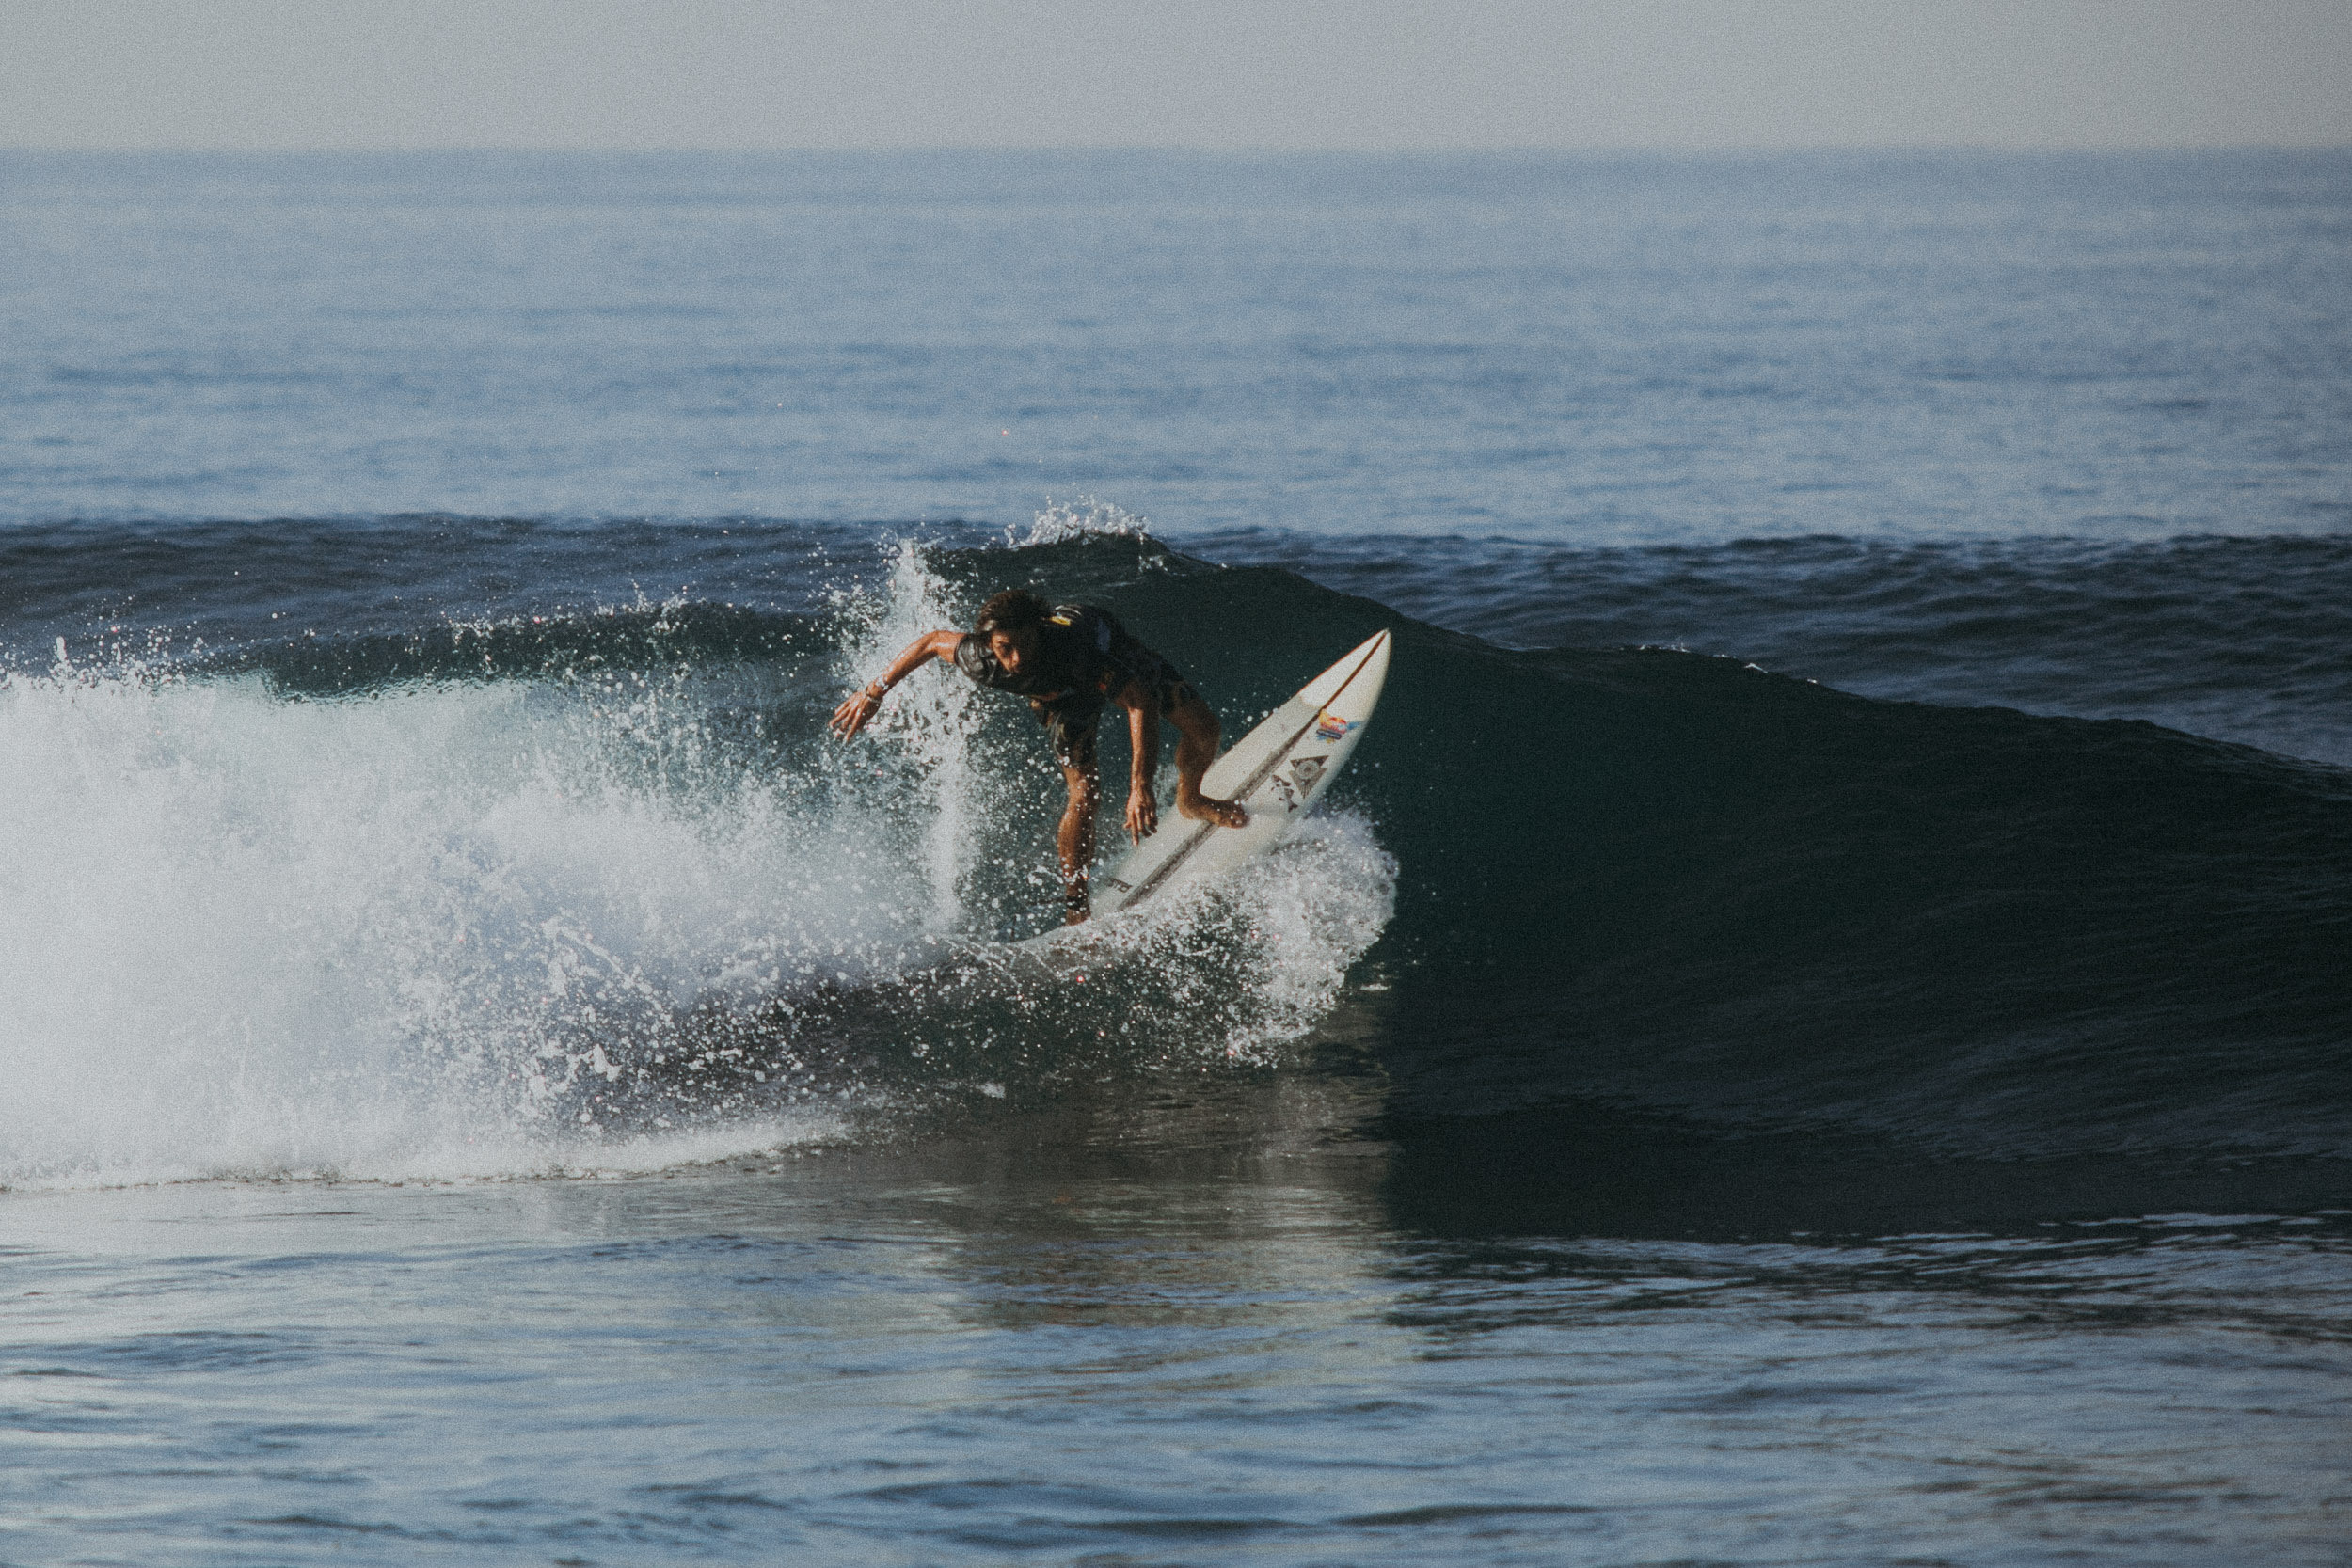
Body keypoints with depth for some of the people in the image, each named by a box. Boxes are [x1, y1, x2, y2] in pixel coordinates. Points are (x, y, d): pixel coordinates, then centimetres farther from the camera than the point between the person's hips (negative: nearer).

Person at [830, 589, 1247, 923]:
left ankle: (1190, 801, 35)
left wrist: (1140, 788, -66)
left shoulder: (1068, 649, -52)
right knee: (1084, 789, -15)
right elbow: (932, 642, -18)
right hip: (1062, 695, 1)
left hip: (1110, 645, -1)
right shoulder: (981, 660, -41)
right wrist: (874, 692, -14)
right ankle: (1074, 907, 0)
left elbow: (1141, 702, -57)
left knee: (1201, 725, 0)